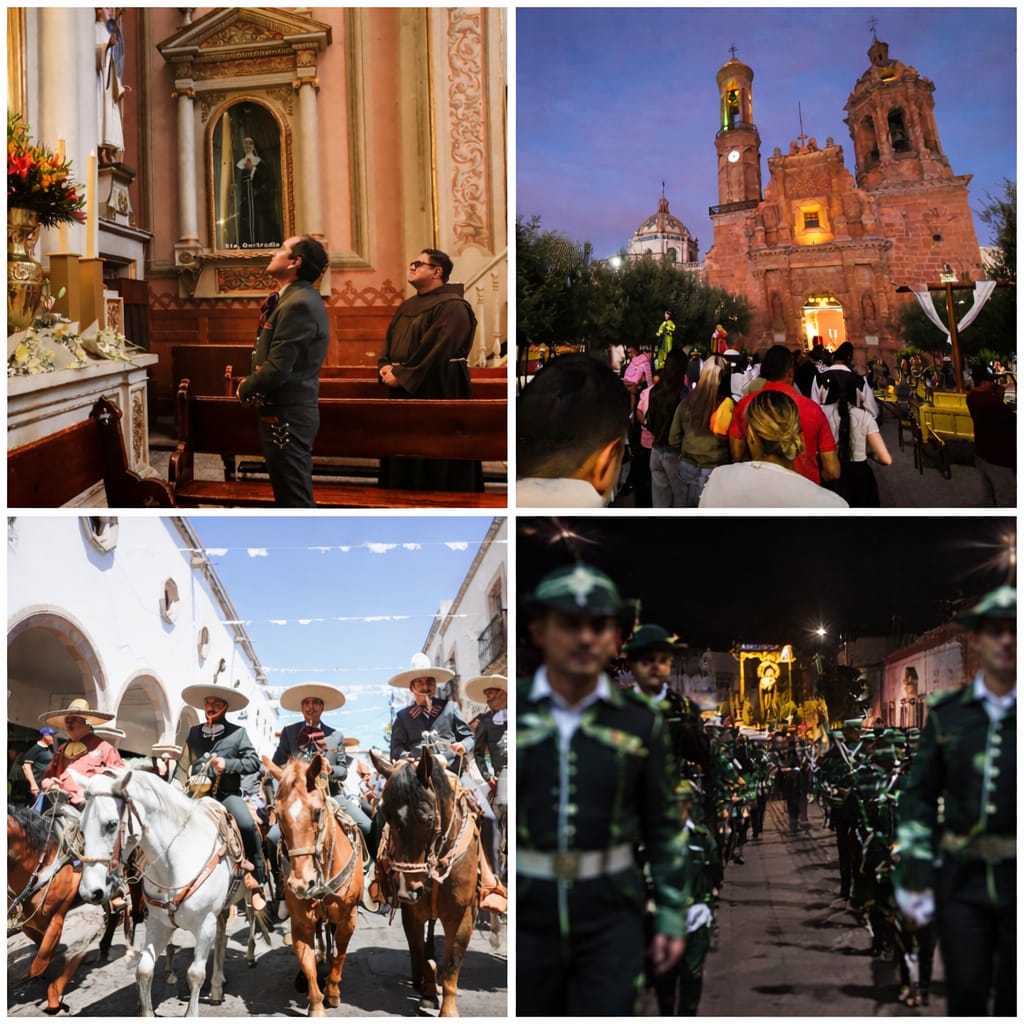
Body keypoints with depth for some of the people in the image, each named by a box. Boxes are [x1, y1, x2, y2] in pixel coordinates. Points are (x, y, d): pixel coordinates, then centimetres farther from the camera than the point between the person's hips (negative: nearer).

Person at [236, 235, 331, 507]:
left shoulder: (298, 303, -21)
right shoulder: (298, 297, 13)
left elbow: (277, 367, -24)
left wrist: (245, 390, -9)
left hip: (286, 415, -11)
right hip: (290, 410, 11)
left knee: (295, 498, -4)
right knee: (291, 494, 17)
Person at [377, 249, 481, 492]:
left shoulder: (451, 306, -11)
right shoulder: (407, 306, 17)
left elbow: (436, 349, -20)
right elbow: (390, 339, 14)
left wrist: (402, 375, -20)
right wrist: (385, 366, -7)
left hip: (438, 389, -9)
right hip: (404, 390, 9)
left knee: (436, 459, -4)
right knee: (405, 456, 11)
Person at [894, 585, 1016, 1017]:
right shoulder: (948, 714, 4)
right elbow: (918, 795, 5)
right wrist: (915, 875, -2)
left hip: (1017, 882, -1)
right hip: (962, 879, 1)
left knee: (1013, 997, 6)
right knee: (966, 994, -1)